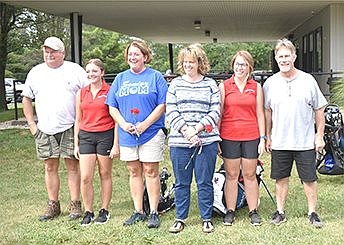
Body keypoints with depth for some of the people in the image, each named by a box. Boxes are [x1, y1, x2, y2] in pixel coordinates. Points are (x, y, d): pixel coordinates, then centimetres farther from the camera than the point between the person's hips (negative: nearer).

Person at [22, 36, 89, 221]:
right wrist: (31, 124, 8)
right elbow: (26, 99, 17)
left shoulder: (75, 70, 1)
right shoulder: (36, 72, 10)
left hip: (70, 128, -3)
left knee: (72, 166, 1)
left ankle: (75, 205, 10)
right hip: (45, 130, 3)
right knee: (50, 167, 7)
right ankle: (53, 206, 17)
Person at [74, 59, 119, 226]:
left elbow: (116, 119, -4)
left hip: (105, 135, -3)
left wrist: (116, 144, -7)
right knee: (85, 177, -2)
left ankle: (104, 211, 20)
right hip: (86, 136, 3)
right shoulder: (81, 93, 9)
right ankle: (88, 212, 12)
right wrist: (76, 144, 11)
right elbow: (78, 120, 14)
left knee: (105, 175, 7)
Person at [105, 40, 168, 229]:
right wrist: (123, 124, -7)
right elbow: (112, 107, 10)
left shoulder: (155, 77, 1)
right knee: (134, 172, 10)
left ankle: (153, 213, 9)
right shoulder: (120, 78, 13)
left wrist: (145, 124, -15)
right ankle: (138, 212, 19)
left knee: (151, 172, 0)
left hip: (151, 133, -4)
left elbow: (162, 105, -7)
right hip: (127, 134, 4)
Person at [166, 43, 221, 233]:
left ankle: (207, 219, 18)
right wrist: (185, 130, -12)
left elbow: (215, 112, 0)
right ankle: (180, 218, 21)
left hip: (206, 141, -1)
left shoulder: (210, 84, 7)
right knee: (181, 183, 9)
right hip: (179, 141, 1)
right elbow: (170, 111, 1)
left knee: (205, 182, 5)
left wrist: (196, 129, -12)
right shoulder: (175, 84, 9)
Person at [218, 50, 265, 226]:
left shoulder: (256, 87, 7)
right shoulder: (224, 86, 4)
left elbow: (259, 114, 8)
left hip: (251, 137, 1)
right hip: (229, 137, -1)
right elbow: (218, 113, 3)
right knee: (231, 175, 6)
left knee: (250, 175, 7)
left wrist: (262, 138, 3)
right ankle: (230, 211, 17)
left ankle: (253, 211, 18)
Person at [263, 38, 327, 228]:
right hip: (279, 142, 1)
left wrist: (319, 135, 1)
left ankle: (312, 213, 21)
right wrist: (267, 136, 8)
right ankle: (280, 212, 24)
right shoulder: (270, 83, 2)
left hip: (306, 142, -1)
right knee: (281, 178, 11)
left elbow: (319, 110, 3)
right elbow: (267, 112, 9)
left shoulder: (308, 80, -2)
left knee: (309, 179, 7)